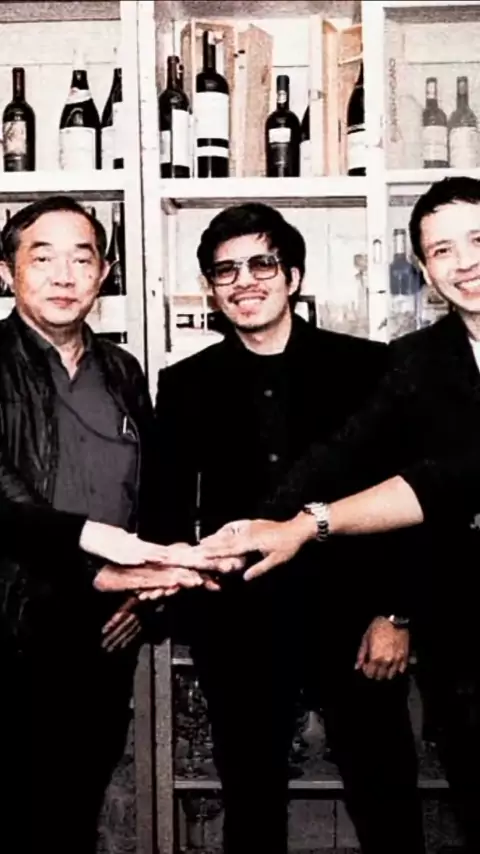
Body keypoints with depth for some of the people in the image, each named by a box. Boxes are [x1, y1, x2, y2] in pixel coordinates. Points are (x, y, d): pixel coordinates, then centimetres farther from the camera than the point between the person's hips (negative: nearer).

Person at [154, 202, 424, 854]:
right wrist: (177, 592, -10)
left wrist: (395, 613, -5)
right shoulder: (186, 385, 5)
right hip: (237, 626, 2)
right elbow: (170, 512, 7)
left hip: (351, 617, -1)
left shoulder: (365, 367, -1)